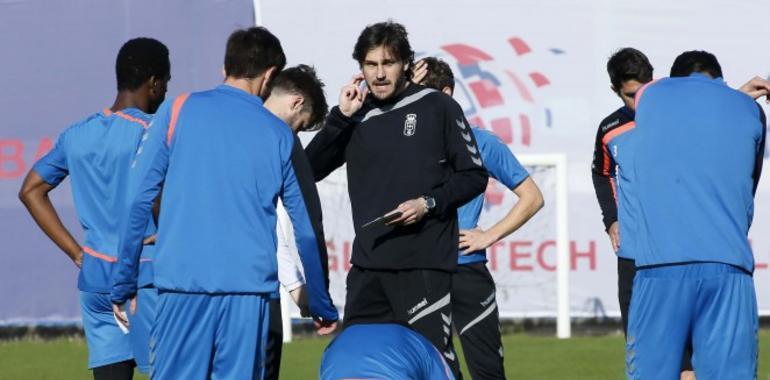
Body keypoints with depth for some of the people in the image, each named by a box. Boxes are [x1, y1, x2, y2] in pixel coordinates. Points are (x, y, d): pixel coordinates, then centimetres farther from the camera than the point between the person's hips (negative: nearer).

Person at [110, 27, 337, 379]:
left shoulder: (178, 110, 7)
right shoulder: (280, 135, 11)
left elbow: (139, 201, 2)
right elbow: (307, 230, 14)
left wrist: (123, 284, 7)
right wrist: (323, 309, 23)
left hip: (182, 283, -1)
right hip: (249, 290, 1)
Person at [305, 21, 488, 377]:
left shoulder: (437, 108, 0)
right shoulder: (357, 114, 11)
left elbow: (474, 175, 2)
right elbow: (310, 170, 4)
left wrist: (429, 203, -12)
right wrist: (341, 117, -4)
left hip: (424, 264, -5)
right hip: (367, 265, 5)